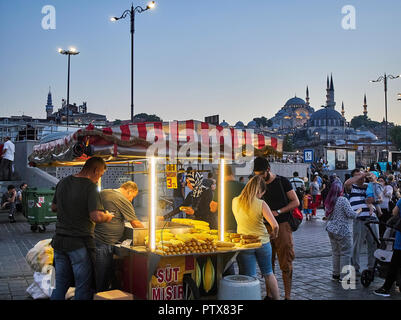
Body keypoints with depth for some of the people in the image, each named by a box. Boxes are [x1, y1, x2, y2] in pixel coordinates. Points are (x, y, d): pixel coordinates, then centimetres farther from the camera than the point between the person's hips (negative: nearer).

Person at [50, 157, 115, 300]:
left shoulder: (62, 183, 8)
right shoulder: (90, 187, -15)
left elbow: (54, 207, 21)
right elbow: (96, 217, -23)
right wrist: (108, 216, -4)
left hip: (59, 240, 7)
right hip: (80, 243, -7)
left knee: (60, 286, 17)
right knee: (83, 288, 6)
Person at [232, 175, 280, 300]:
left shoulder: (235, 201, -5)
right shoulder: (261, 204, -15)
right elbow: (275, 225, -16)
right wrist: (273, 235, 4)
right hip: (262, 242, -1)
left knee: (250, 278, 8)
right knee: (268, 273, 19)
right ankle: (275, 297, 29)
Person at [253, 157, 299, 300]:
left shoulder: (282, 181, -2)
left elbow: (296, 202, -2)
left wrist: (278, 212, -12)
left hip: (282, 225, -4)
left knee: (285, 264, -3)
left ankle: (287, 295, 5)